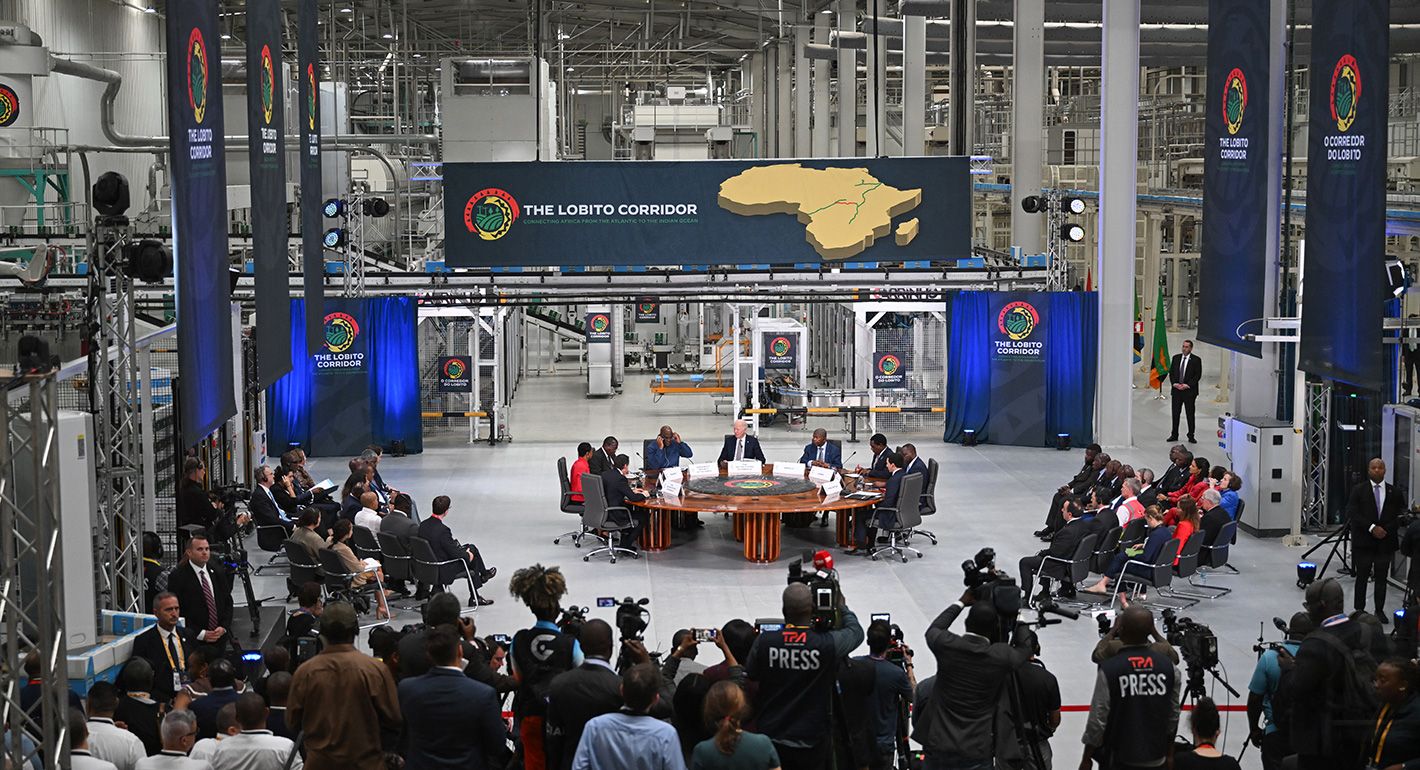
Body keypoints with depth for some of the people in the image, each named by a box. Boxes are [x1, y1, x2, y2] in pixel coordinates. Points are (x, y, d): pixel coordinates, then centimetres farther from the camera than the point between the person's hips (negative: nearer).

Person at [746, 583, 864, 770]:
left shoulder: (764, 642, -13)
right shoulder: (829, 644, -17)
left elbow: (750, 676, 3)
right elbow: (856, 631, 5)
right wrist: (842, 607, 23)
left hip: (771, 739, 1)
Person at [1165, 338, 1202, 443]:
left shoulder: (1196, 360, -3)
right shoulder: (1176, 358, 9)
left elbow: (1198, 375, -6)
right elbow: (1171, 372, 9)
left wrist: (1187, 385, -15)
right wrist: (1175, 383, -7)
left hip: (1189, 391, -3)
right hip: (1176, 390, 3)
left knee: (1190, 414, 2)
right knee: (1175, 413, 7)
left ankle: (1191, 436, 9)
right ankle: (1174, 435, 15)